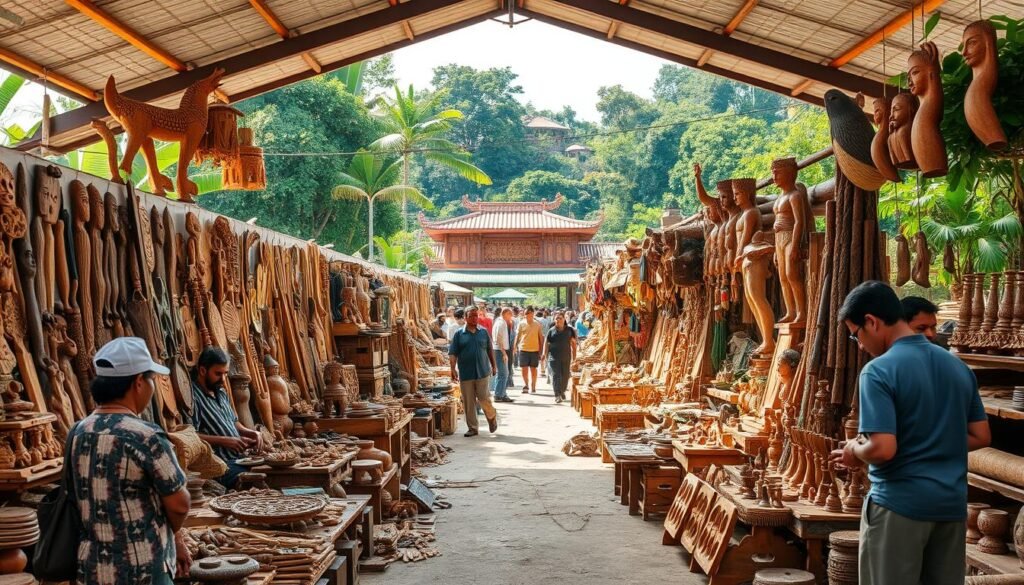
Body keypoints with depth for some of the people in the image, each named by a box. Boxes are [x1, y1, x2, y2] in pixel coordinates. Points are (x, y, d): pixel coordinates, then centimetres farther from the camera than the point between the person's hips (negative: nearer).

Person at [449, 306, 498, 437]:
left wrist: (493, 366, 15)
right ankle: (473, 428, 14)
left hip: (483, 372, 0)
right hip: (466, 374, 0)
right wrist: (453, 369, -12)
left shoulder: (483, 332, 6)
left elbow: (489, 350, 14)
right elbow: (453, 353, -2)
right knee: (468, 403, 4)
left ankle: (492, 416, 25)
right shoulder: (459, 334, 1)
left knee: (484, 399, -4)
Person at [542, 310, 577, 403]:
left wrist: (574, 356, 5)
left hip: (566, 357, 2)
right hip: (554, 357, -2)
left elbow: (573, 342, 9)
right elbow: (546, 343, 2)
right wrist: (545, 354, -10)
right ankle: (557, 396, -10)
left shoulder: (569, 330, 5)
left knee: (565, 376, 11)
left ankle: (562, 391, 37)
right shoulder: (551, 331, 2)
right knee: (556, 376, -9)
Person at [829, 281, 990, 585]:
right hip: (952, 504, 7)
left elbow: (883, 449, -22)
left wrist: (855, 451, -3)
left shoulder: (879, 371, -15)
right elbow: (981, 437, 12)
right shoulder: (958, 366, 8)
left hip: (900, 504, -7)